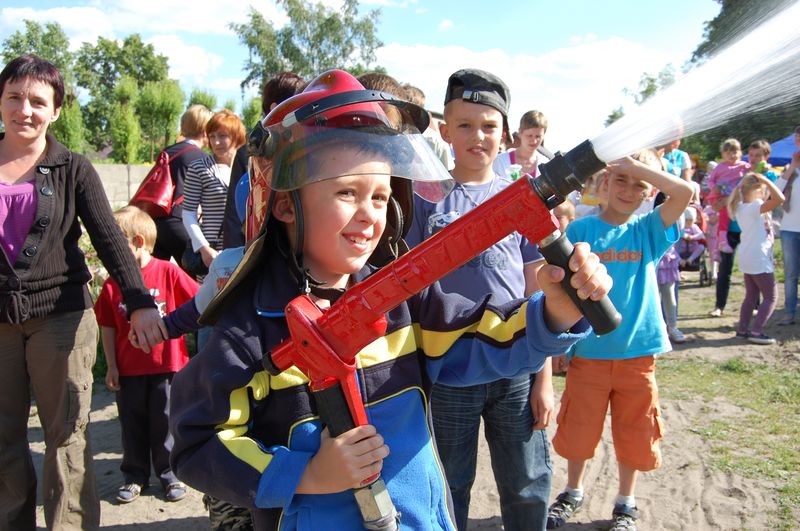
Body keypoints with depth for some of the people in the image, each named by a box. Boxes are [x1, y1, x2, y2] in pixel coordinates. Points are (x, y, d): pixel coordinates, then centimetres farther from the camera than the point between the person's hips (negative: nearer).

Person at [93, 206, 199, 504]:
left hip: (166, 365, -2)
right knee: (132, 425, 13)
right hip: (129, 368, 3)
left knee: (164, 423, 8)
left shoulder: (168, 272, -9)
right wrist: (111, 367, 2)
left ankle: (170, 475, 24)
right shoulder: (113, 283, -1)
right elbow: (107, 327, 4)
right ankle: (134, 477, 29)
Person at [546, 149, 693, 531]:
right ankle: (573, 492, 37)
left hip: (637, 351, 1)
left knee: (634, 434, 12)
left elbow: (684, 193, -15)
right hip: (588, 351, -1)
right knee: (578, 428, 12)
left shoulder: (648, 230, 1)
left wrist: (639, 167, -14)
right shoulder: (580, 230, -3)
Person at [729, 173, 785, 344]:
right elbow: (779, 198, -34)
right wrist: (764, 179, -23)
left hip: (747, 259, 9)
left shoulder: (740, 208, 7)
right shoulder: (755, 207, -20)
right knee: (771, 297, 1)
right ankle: (756, 332, -5)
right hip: (759, 260, -9)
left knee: (751, 296, 18)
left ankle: (742, 329, 19)